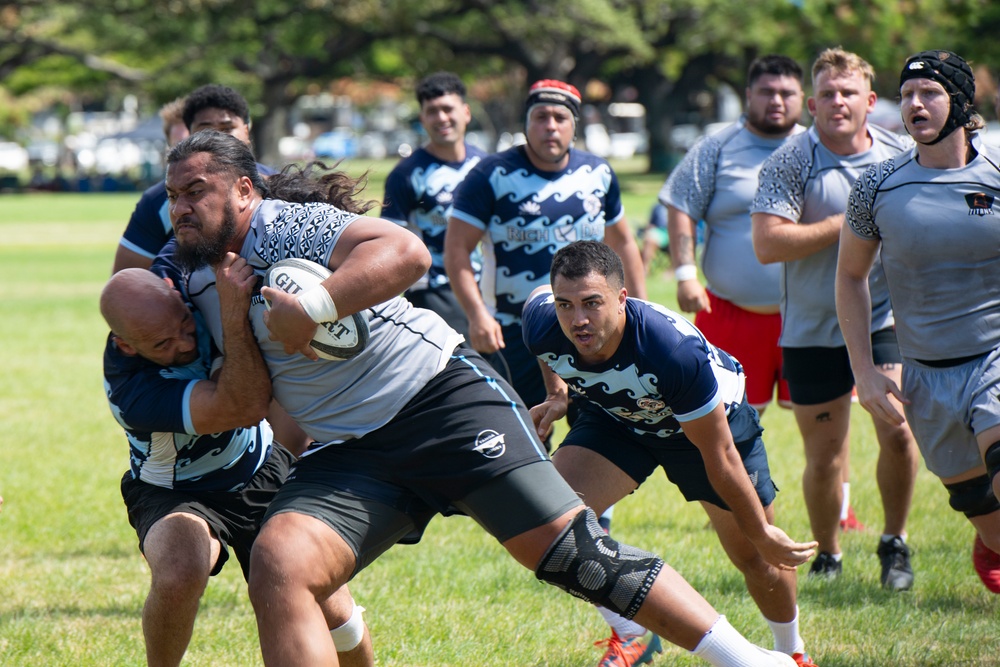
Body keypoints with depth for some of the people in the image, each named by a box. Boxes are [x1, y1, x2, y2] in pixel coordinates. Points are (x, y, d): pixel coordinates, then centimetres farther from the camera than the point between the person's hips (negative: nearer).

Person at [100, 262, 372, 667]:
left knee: (329, 610, -5)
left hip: (263, 470, 4)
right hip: (175, 494, -4)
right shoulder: (130, 392, -37)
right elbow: (247, 405, -42)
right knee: (179, 573, -37)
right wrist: (235, 316, -51)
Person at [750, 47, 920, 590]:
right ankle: (826, 558, 25)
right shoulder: (791, 161, -9)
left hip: (886, 320, 2)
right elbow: (767, 244, -19)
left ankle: (895, 545, 9)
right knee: (825, 457, 3)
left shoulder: (900, 155, 3)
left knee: (898, 432, -13)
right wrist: (847, 224, -18)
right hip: (812, 330, -2)